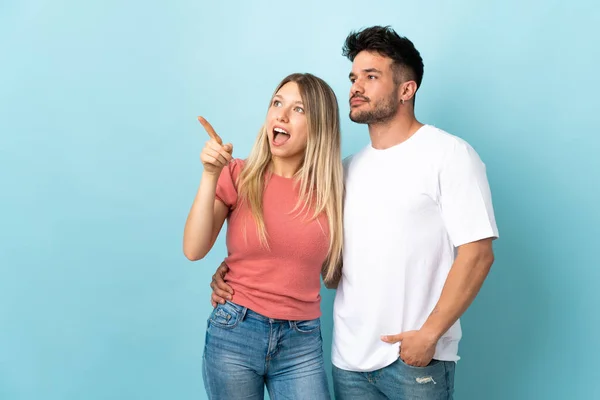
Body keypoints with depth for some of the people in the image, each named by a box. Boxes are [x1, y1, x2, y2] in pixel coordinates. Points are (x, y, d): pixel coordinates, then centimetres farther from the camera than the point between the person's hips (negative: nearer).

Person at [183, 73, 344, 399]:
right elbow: (194, 250, -12)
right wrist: (210, 176, -17)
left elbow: (331, 274, 11)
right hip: (234, 333, -1)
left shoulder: (329, 190, 1)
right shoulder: (238, 175, -3)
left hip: (302, 343, 1)